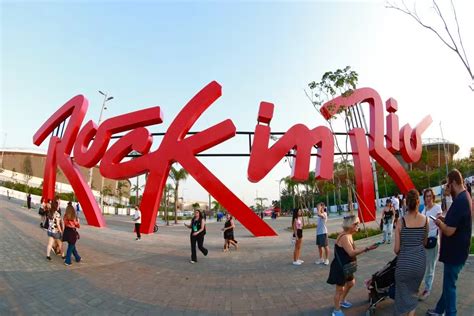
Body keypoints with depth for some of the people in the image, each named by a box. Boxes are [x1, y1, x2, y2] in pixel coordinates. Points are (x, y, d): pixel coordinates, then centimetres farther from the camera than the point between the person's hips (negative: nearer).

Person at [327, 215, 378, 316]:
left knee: (351, 283, 27)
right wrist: (367, 248, -34)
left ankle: (342, 301, 48)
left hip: (346, 266, 10)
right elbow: (351, 253, -33)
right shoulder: (344, 237, -27)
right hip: (340, 268, -10)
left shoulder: (349, 235, 4)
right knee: (340, 289, 5)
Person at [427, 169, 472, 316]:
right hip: (457, 249, 10)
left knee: (449, 285, 5)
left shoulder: (459, 201, -27)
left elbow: (449, 231, -28)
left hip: (455, 251, -10)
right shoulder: (465, 196, 6)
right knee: (448, 282, 21)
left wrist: (439, 223, -10)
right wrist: (445, 219, 6)